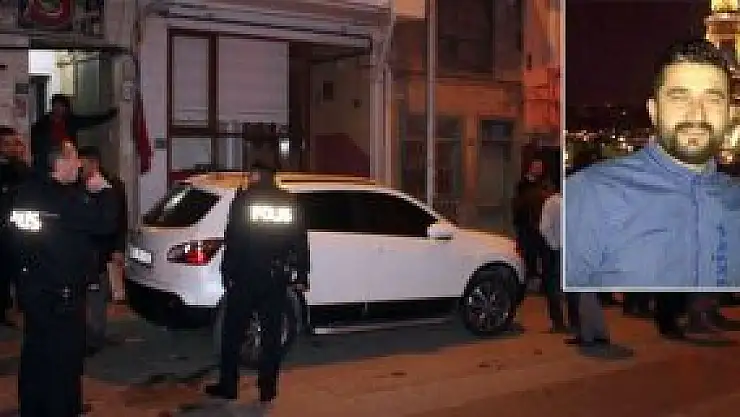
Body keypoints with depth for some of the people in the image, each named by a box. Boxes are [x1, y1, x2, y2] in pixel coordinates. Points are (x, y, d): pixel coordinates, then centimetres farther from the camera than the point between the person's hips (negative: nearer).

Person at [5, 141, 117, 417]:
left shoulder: (25, 192, 4)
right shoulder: (67, 199, -21)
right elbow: (104, 224, -20)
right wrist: (102, 192, -8)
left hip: (31, 287, 8)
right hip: (61, 293, -8)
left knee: (35, 352, 20)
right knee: (64, 356, 4)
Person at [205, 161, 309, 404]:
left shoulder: (244, 199, -5)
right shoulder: (290, 202, 7)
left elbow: (232, 240, -9)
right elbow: (300, 242, 8)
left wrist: (227, 272, -4)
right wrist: (302, 274, 13)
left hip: (244, 277, -3)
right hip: (277, 279, 3)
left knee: (233, 333, 8)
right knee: (272, 334, 9)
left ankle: (228, 386, 13)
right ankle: (268, 388, 13)